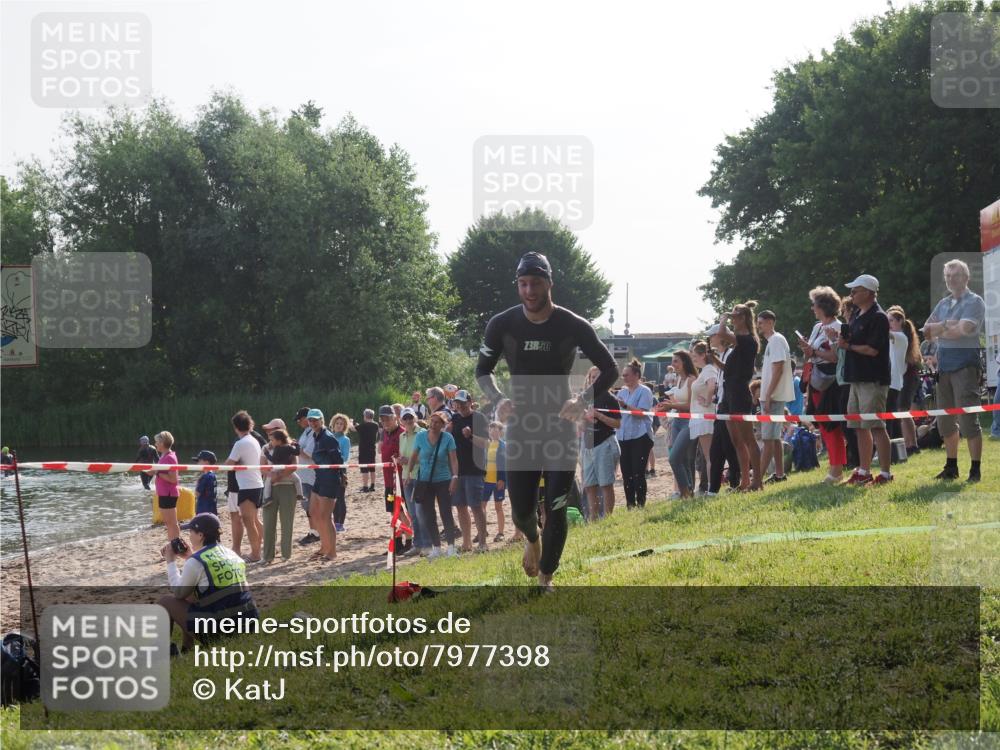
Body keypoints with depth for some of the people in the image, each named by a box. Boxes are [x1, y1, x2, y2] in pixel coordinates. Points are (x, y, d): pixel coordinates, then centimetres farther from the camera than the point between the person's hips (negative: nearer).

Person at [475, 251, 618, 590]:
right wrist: (497, 399, -13)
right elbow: (483, 370, 7)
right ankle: (532, 540, 39)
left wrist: (584, 400, -19)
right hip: (521, 426, 1)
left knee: (555, 511, -7)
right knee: (521, 510, 2)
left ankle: (546, 578, 10)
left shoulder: (573, 326, -9)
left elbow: (610, 369, -2)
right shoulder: (502, 325, -5)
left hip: (561, 426, -1)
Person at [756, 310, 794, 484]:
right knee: (774, 437, 11)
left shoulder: (776, 340, -12)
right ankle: (779, 474, 14)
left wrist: (768, 396, -21)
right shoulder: (772, 341, 19)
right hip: (772, 397, 10)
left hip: (773, 397, -10)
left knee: (768, 437, -10)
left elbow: (778, 370, -19)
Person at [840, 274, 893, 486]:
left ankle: (885, 474, -4)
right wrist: (842, 339, -1)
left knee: (876, 427, -8)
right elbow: (849, 340, 21)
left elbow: (873, 349, -19)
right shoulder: (857, 315, 16)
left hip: (873, 379, -10)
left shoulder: (878, 317, -13)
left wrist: (848, 346, -9)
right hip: (857, 378, 10)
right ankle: (863, 471, 19)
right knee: (860, 427, 12)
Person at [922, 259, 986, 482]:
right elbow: (927, 330, 9)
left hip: (965, 363, -7)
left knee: (968, 419, -9)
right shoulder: (943, 304, 18)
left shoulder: (974, 302, -4)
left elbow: (964, 329, -18)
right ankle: (951, 466, 20)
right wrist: (945, 325, -10)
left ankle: (976, 469, -5)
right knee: (945, 420, 11)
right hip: (944, 364, 7)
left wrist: (938, 332, -2)